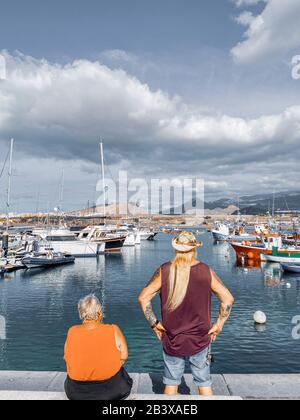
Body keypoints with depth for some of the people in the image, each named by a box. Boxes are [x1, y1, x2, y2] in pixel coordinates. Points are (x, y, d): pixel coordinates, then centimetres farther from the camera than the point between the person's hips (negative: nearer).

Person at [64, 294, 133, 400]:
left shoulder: (72, 332, -12)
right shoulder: (114, 331, -17)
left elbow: (67, 357, 1)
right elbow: (124, 357, -8)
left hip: (76, 392, 2)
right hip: (111, 389, -2)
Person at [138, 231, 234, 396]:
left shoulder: (164, 271, -11)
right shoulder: (206, 271, -10)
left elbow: (143, 298, -10)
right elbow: (228, 299, -8)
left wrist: (154, 323, -2)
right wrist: (218, 325, 0)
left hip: (172, 340, 0)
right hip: (200, 340, 0)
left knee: (171, 383, 17)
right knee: (204, 382, 17)